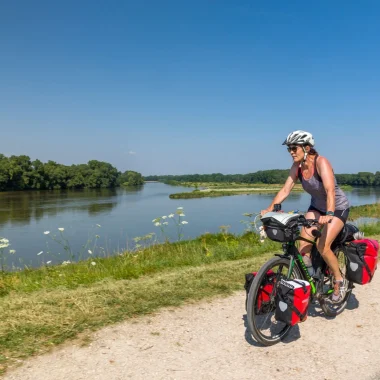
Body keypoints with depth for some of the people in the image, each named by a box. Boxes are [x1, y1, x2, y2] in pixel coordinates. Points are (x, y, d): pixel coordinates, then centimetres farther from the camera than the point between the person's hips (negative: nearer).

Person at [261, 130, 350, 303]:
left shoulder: (321, 162, -29)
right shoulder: (297, 166, -11)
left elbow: (330, 190, -40)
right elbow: (285, 189, -13)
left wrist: (328, 214, -55)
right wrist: (269, 209, -23)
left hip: (337, 207, -6)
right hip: (317, 207, 6)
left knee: (323, 246, -17)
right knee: (304, 243, -10)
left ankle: (340, 282, 6)